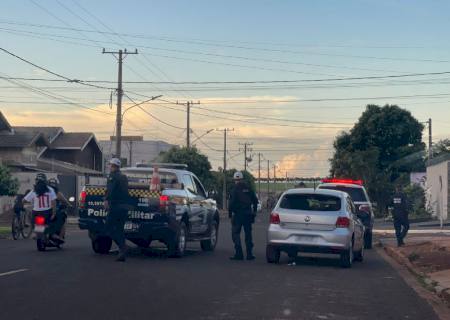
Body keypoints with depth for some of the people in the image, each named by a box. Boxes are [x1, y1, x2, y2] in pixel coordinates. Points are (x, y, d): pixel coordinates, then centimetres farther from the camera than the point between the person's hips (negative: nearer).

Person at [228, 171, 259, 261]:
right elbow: (255, 200, 11)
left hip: (238, 215, -5)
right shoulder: (248, 189, 7)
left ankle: (239, 254, -7)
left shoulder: (235, 189, -11)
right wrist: (254, 212, 20)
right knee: (248, 234, 12)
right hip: (248, 215, 5)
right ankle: (249, 254, 12)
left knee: (235, 233, 1)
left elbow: (232, 202, -16)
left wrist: (230, 213, -8)